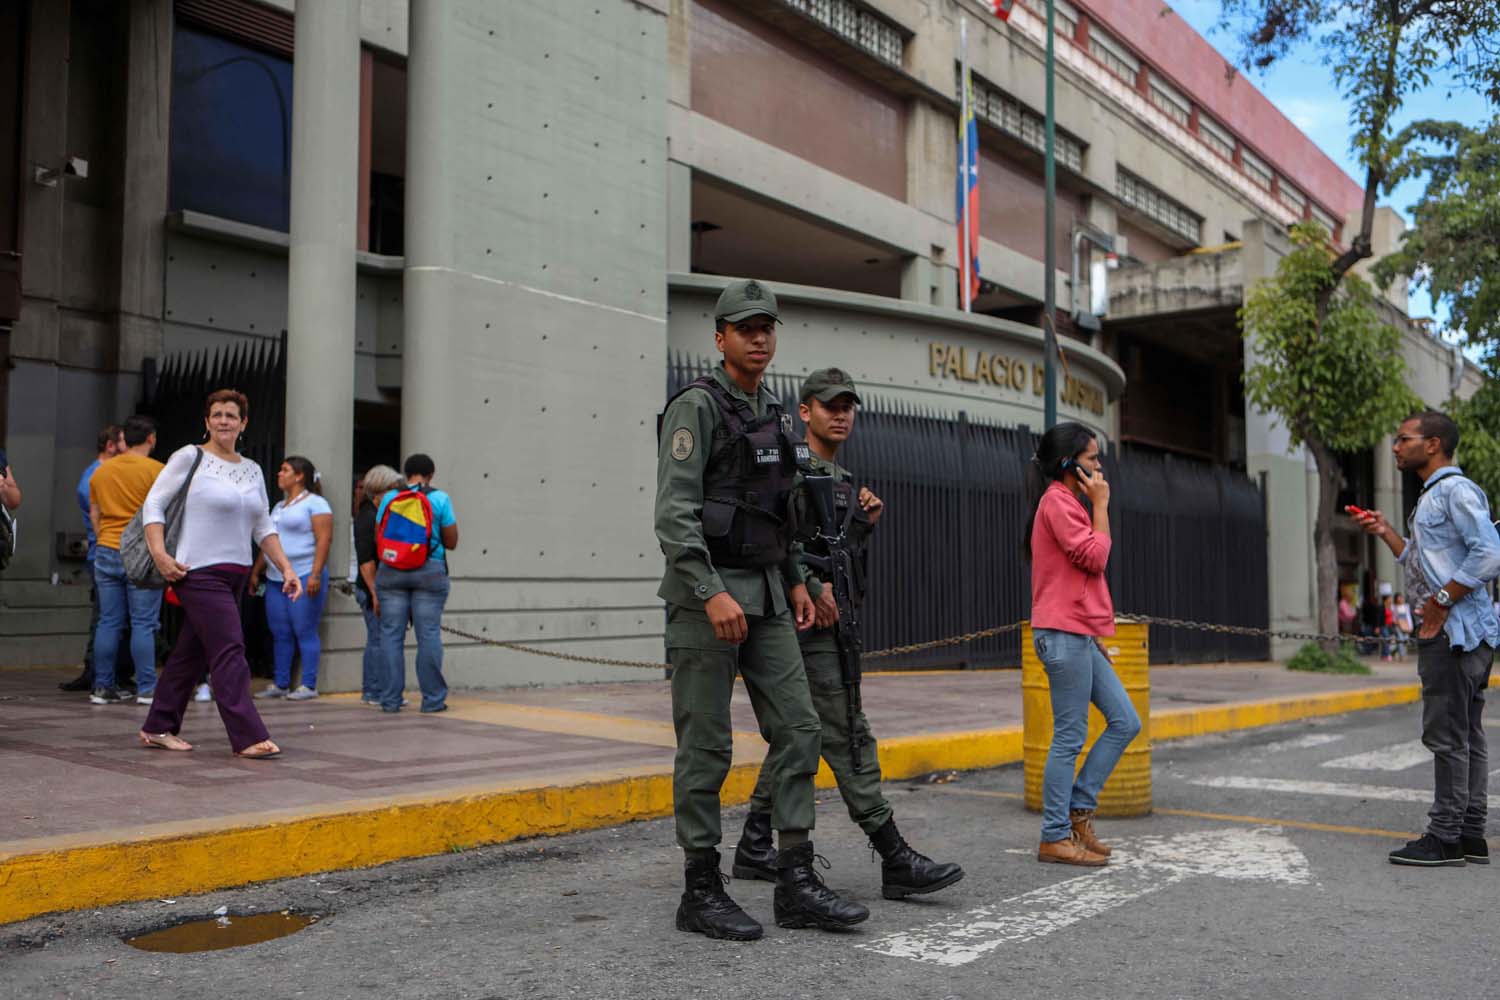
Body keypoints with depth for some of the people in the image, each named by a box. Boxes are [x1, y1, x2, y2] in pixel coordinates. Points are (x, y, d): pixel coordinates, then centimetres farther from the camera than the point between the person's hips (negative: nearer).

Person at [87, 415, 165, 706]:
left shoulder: (101, 471, 11)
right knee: (143, 624, -3)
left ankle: (103, 687, 9)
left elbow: (94, 514, 17)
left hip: (106, 552, 5)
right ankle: (146, 689, -3)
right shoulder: (156, 470, -6)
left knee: (108, 623, 8)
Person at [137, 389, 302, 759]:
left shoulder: (252, 470, 14)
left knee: (191, 652, 13)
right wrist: (159, 554, -18)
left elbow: (264, 528, 17)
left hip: (235, 575, 7)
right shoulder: (189, 457, -4)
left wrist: (286, 568, 8)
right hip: (199, 572, -7)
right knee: (229, 650, -12)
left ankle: (158, 728, 24)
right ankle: (249, 737, -11)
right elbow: (154, 505, -6)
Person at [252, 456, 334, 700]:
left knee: (305, 632, -6)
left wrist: (315, 575, -20)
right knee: (280, 633, 8)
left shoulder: (315, 503, -4)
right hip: (276, 579, 8)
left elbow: (324, 539, -13)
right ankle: (280, 684, 14)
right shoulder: (279, 506, 22)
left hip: (304, 577, -8)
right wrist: (255, 571, 23)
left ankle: (309, 685, -2)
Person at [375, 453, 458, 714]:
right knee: (429, 635, 2)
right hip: (430, 572, -2)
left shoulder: (389, 498, 4)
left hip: (391, 572, 2)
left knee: (391, 635, 7)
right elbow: (451, 542, 1)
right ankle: (433, 699, 6)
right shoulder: (440, 499, -2)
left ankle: (390, 700, 9)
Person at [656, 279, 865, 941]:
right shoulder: (697, 406, -8)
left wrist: (795, 582, 14)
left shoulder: (773, 415, 17)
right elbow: (673, 513, -17)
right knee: (706, 745, -1)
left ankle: (796, 884, 9)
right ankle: (701, 891, 9)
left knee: (797, 729, 3)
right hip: (705, 595, -8)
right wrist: (712, 594, -25)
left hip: (765, 597, 8)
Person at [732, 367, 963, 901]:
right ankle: (895, 859, -8)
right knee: (848, 736, -10)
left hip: (832, 620, 10)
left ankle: (754, 848, 20)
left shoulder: (843, 479, 19)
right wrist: (810, 587, -23)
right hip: (807, 622, -10)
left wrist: (865, 523, 6)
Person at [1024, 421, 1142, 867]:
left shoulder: (1069, 502, 21)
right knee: (1069, 738, -5)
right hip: (1064, 635, -10)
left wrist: (1095, 637, 20)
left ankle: (1078, 810, 16)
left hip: (1078, 635, 10)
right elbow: (1095, 556, -17)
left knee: (1125, 722, 9)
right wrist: (1101, 505, -6)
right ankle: (1054, 838, 3)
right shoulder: (1057, 501, -10)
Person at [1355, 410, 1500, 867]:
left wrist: (1442, 601, -18)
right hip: (1444, 631, 11)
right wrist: (1386, 533, 16)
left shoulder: (1456, 490, -11)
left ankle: (1445, 838, -3)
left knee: (1447, 735, -7)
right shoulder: (1431, 496, 21)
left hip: (1455, 630, -11)